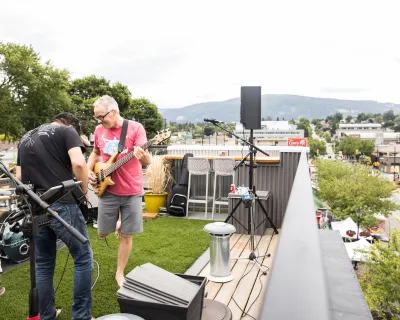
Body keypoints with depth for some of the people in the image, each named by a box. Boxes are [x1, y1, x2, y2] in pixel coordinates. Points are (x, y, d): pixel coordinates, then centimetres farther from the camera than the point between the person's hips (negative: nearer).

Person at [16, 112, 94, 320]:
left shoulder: (25, 138, 21)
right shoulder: (67, 131, 0)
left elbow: (19, 177, 18)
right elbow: (78, 163, -17)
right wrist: (83, 192, -3)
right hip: (62, 204, -6)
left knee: (43, 264, 17)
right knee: (83, 257, 7)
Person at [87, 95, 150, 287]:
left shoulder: (135, 128, -11)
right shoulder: (99, 130, 3)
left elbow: (147, 162, -18)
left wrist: (143, 157, -41)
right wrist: (89, 170, 2)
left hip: (132, 191, -3)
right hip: (107, 191, 3)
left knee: (126, 235, 5)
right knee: (102, 233, 8)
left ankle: (119, 273, 23)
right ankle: (114, 224, 42)